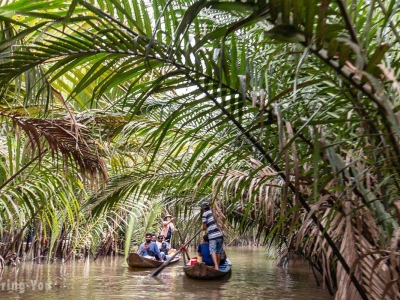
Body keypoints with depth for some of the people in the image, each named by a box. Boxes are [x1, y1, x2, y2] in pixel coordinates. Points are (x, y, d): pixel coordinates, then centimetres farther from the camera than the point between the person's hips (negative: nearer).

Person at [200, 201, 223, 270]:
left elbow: (204, 227, 0)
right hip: (220, 234, 5)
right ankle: (218, 266, 19)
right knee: (219, 251, 11)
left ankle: (216, 266, -23)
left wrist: (202, 228, 21)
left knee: (213, 251, -8)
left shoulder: (204, 215, 0)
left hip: (212, 236, -5)